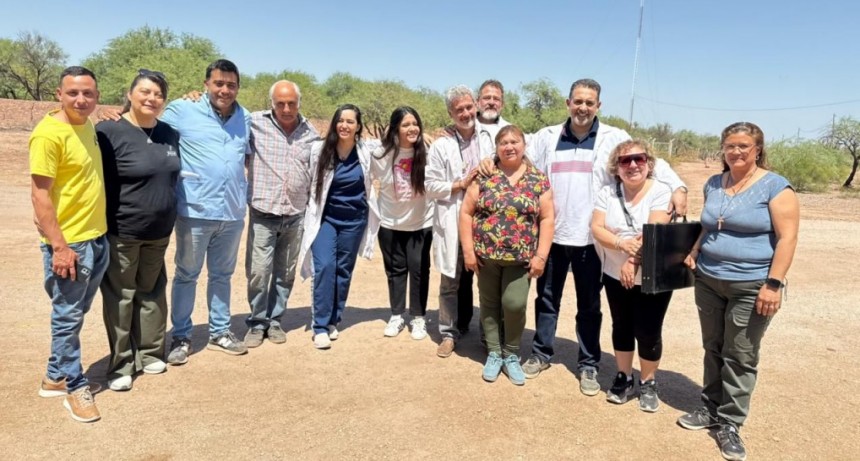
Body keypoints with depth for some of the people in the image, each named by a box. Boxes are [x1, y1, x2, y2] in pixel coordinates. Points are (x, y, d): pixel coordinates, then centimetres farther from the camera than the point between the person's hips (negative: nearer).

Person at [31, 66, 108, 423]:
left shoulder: (88, 127, 8)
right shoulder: (48, 133, -16)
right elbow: (39, 195, -18)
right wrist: (59, 246, -20)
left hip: (98, 238, 8)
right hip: (69, 243, -8)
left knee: (77, 313, 17)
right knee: (68, 316, 5)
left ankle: (56, 377, 32)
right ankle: (74, 386, 19)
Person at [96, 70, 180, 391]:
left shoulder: (170, 134, 6)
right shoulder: (109, 131, -12)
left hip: (159, 232, 6)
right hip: (121, 233, -5)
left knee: (152, 293, 15)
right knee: (121, 298, 5)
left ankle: (149, 353, 29)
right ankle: (120, 365, 17)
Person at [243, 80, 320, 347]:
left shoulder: (311, 133, 6)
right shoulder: (255, 123, -4)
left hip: (296, 215, 3)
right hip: (263, 213, -3)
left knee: (286, 273, 10)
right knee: (258, 271, -5)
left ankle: (274, 320, 26)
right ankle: (257, 322, 16)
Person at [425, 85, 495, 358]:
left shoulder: (490, 139, 6)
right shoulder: (441, 146, -1)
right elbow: (430, 187, -5)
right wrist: (461, 184, -13)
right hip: (453, 224, -2)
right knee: (452, 282, 6)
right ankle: (449, 333, 20)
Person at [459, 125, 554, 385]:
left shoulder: (538, 179, 2)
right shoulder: (483, 176, 0)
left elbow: (547, 218, 1)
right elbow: (466, 212, 0)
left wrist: (541, 256, -6)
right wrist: (468, 250, -5)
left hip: (521, 257, -1)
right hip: (486, 254, 1)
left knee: (514, 304, -7)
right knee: (489, 303, 9)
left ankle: (512, 355, 16)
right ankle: (494, 353, 26)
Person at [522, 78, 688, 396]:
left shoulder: (614, 139, 0)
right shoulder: (547, 137, 5)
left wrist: (677, 186, -19)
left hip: (591, 237, -1)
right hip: (552, 234, 2)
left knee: (589, 306, 10)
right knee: (547, 298, 15)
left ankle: (589, 365, 26)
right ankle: (541, 353, 32)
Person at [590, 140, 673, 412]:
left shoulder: (660, 192, -11)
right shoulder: (608, 193, -1)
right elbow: (596, 228, -9)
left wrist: (633, 260, -27)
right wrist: (622, 243, -26)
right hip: (615, 275, 3)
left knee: (648, 332, 4)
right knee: (621, 327, 15)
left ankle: (648, 384, 26)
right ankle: (623, 378, 32)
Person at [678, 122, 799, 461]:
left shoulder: (775, 186, -9)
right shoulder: (713, 184, 9)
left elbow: (787, 238, -13)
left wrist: (773, 284, -18)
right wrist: (694, 252, 4)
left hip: (751, 286, -5)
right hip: (708, 281, 6)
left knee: (740, 357, 3)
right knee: (713, 349, 14)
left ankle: (730, 423, 15)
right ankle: (711, 408, 29)